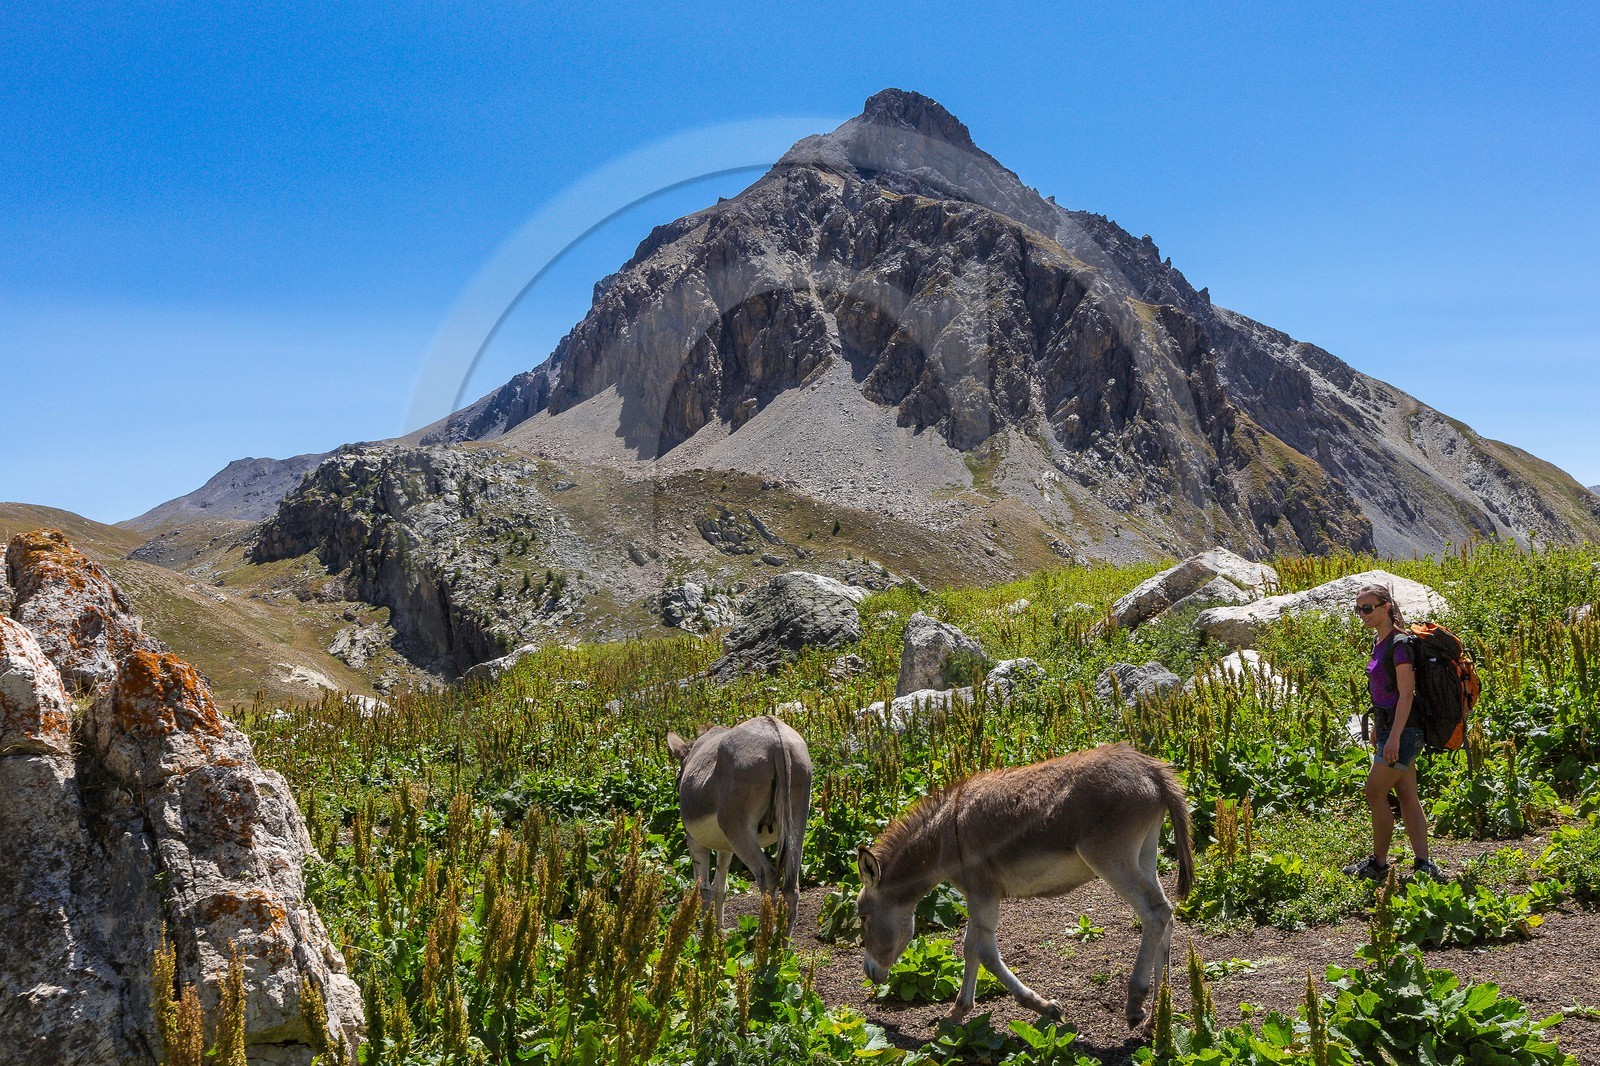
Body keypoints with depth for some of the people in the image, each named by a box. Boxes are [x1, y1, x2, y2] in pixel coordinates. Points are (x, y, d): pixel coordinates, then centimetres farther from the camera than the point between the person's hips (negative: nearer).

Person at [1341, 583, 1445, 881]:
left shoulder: (1400, 644, -17)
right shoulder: (1380, 641, 11)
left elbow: (1406, 694, -20)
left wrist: (1393, 738, -22)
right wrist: (1377, 727, 21)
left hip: (1403, 729, -10)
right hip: (1388, 727, 10)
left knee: (1375, 792, -3)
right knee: (1408, 797, 9)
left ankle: (1378, 863, 9)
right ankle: (1424, 865, 11)